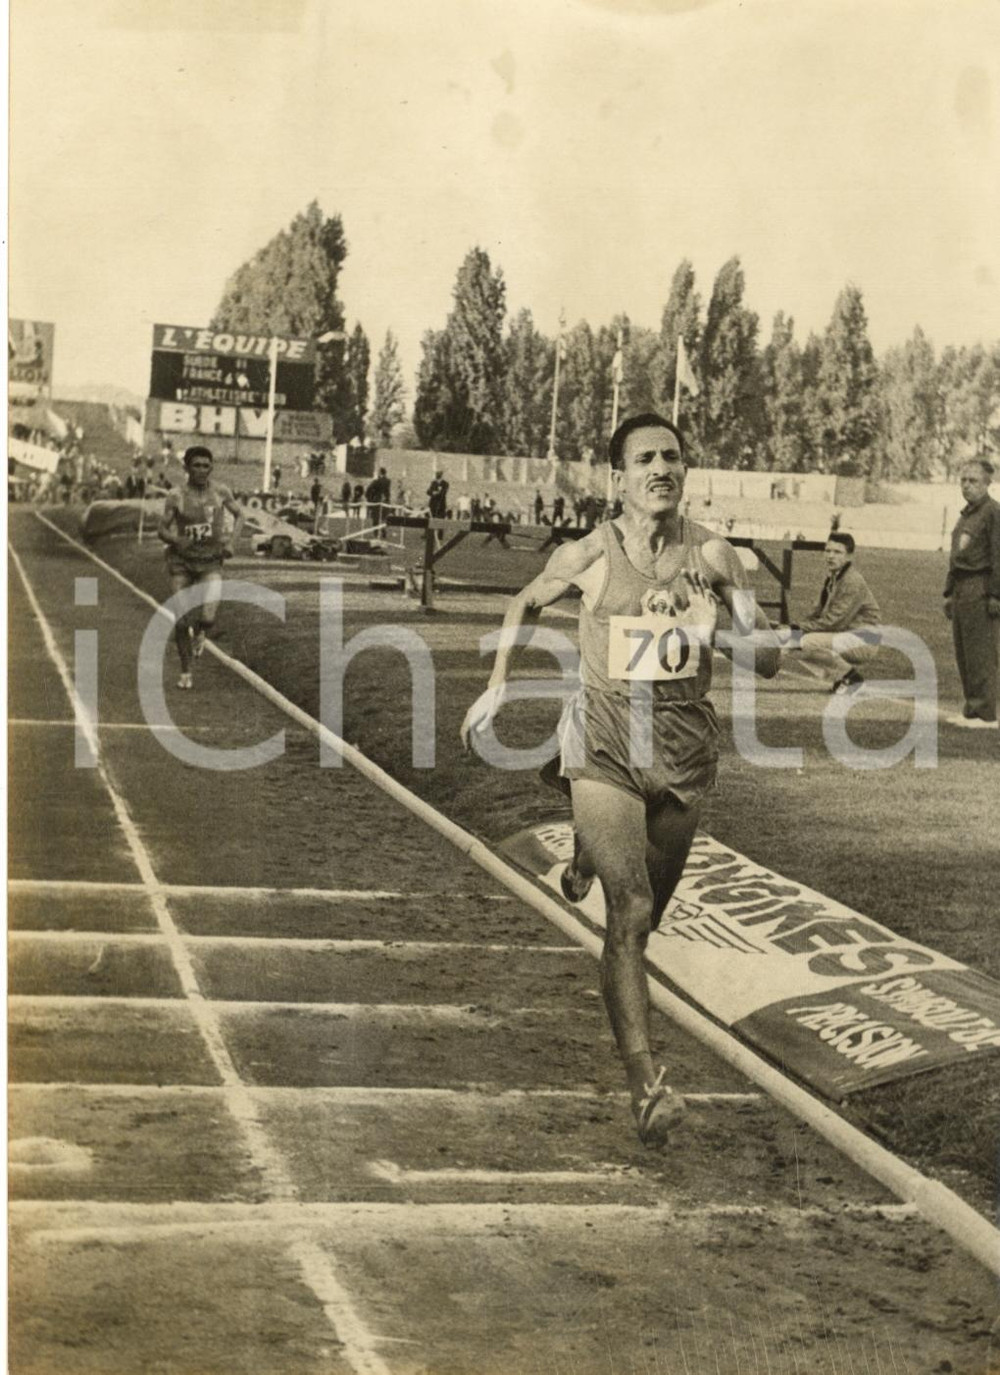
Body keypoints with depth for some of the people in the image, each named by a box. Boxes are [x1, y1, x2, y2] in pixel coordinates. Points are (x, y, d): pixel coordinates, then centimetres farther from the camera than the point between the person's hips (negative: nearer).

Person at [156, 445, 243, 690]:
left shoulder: (220, 492, -6)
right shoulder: (175, 497, -10)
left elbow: (239, 515, 9)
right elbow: (161, 530, -5)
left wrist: (231, 541, -6)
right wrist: (176, 539, -26)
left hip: (211, 562, 0)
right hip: (182, 562, 0)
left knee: (207, 618, -17)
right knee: (181, 623, 0)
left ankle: (199, 632, 22)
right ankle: (185, 672, 21)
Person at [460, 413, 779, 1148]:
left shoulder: (712, 555, -4)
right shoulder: (589, 555, -6)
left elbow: (770, 656, -4)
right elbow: (527, 605, 14)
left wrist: (713, 626, -23)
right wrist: (497, 686, 10)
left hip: (684, 749, 3)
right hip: (605, 743, -3)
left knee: (644, 912, 20)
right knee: (630, 911, -17)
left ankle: (589, 861, 57)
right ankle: (646, 1087, -20)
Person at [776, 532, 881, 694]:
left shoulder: (853, 582, -20)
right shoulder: (831, 577, 9)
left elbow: (832, 622, -22)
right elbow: (818, 612, 14)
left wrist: (797, 629, -20)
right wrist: (793, 628, -3)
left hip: (864, 642, -10)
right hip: (844, 636, 10)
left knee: (808, 642, -27)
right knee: (794, 645, 3)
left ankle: (850, 676, -11)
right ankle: (840, 680, 4)